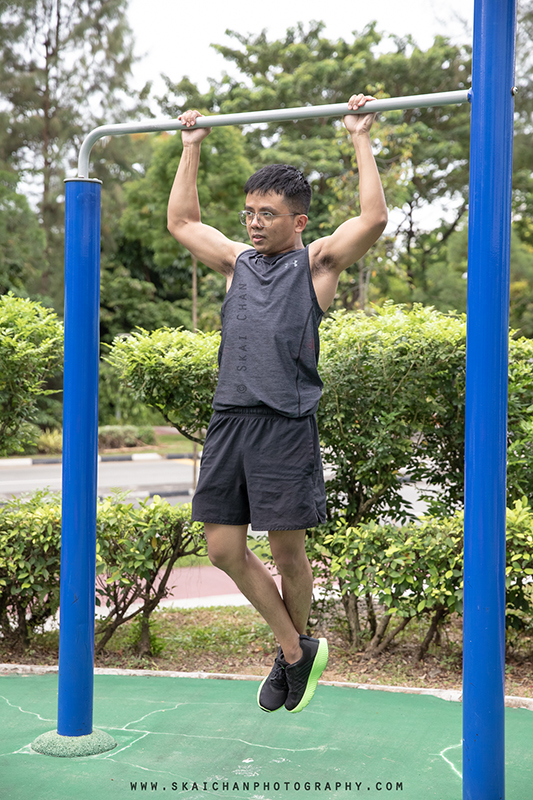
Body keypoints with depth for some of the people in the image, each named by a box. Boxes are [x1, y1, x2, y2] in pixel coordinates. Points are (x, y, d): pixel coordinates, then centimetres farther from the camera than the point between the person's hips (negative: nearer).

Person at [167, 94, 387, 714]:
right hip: (229, 419, 5)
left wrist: (361, 139, -4)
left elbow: (374, 220, -9)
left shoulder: (317, 263, 4)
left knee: (287, 552, 2)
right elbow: (181, 223, 28)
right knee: (224, 548, 3)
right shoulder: (238, 262, 17)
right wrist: (192, 148, 28)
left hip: (286, 424, -5)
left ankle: (294, 652, 27)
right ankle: (294, 649, 18)